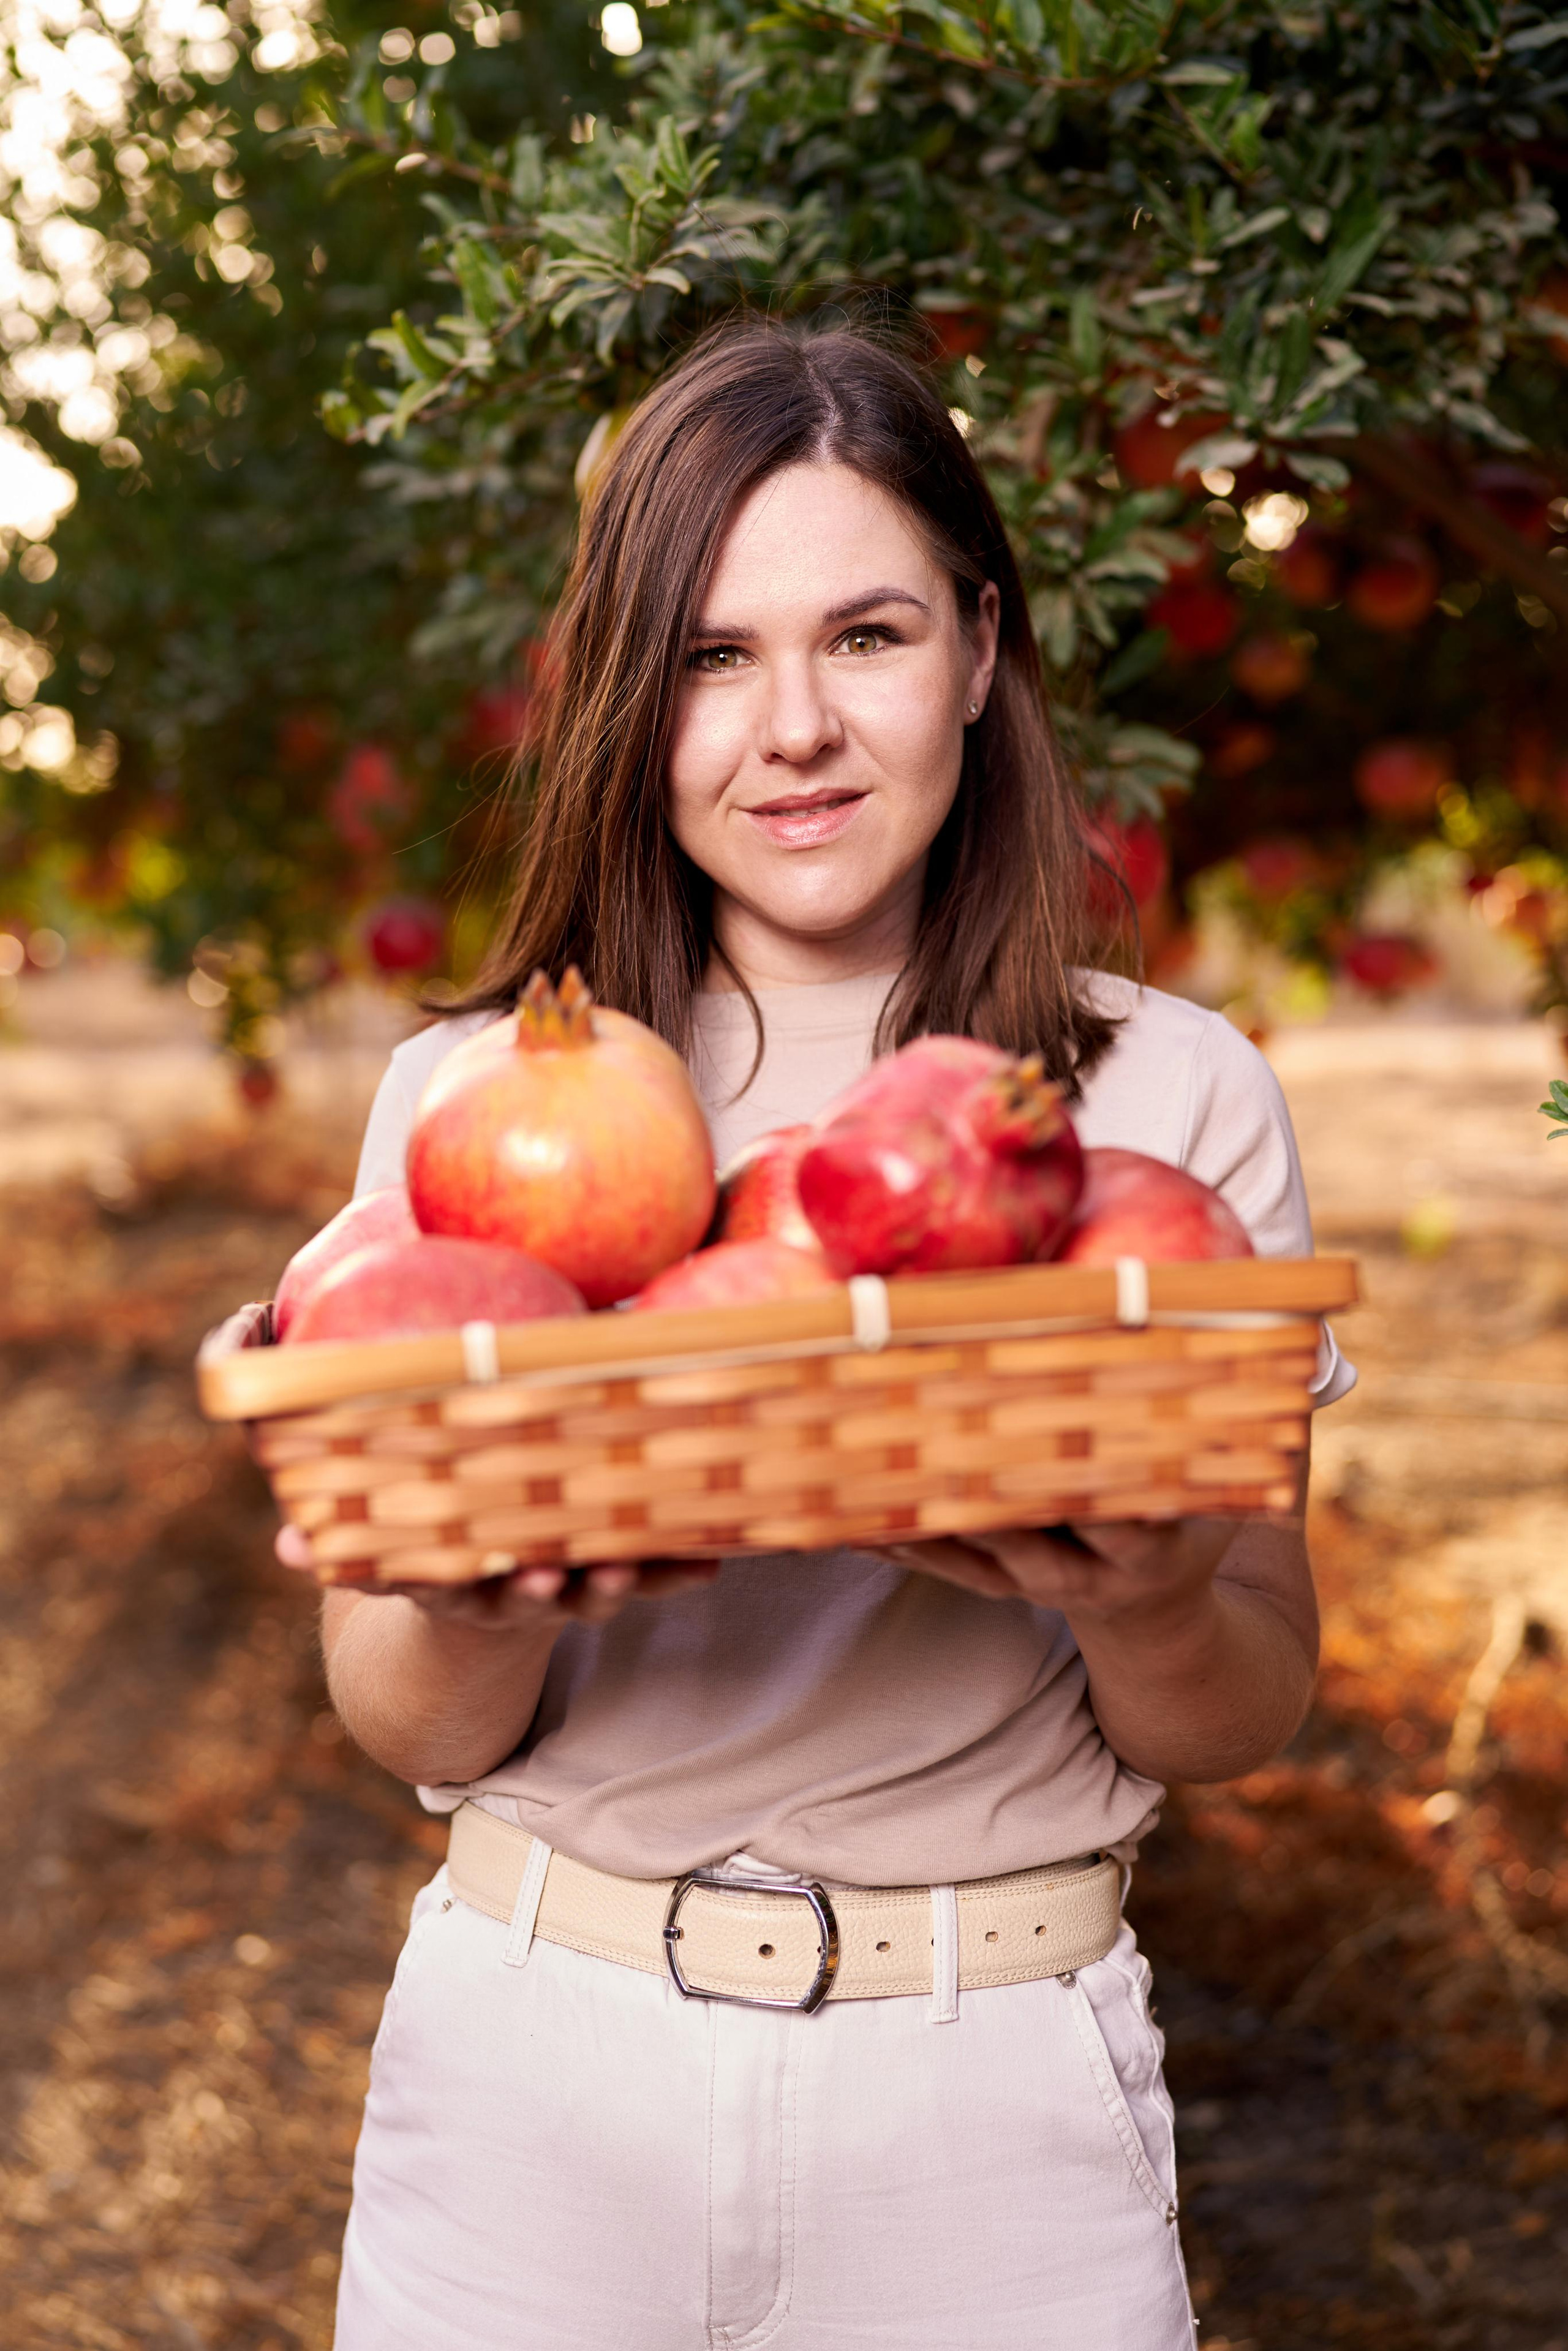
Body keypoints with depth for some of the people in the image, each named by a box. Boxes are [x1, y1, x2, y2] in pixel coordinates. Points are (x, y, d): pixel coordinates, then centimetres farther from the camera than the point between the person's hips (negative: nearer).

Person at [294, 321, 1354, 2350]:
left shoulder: (1176, 1096, -4)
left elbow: (1246, 1719, 0)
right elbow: (412, 1732, -1)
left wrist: (1148, 1607, -21)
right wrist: (486, 1600, -23)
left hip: (991, 2100, 0)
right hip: (534, 2054, 1)